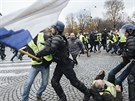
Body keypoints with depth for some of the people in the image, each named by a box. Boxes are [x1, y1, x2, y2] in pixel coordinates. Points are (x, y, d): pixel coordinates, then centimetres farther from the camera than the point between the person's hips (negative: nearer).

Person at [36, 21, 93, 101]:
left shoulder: (57, 38, -25)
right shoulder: (55, 37, 6)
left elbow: (50, 49, -38)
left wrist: (38, 55, -31)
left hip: (66, 65, -9)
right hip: (60, 64, 9)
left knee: (74, 81, 4)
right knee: (54, 81, 7)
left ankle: (87, 92, 25)